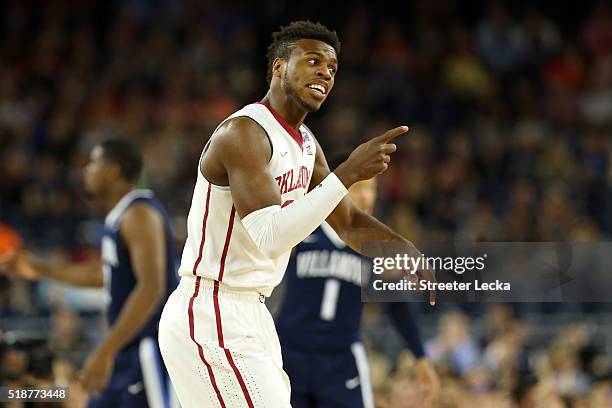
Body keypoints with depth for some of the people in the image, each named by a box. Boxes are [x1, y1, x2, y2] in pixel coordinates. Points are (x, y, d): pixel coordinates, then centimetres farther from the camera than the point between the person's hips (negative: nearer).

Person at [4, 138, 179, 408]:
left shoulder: (139, 214, -16)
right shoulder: (119, 216, 14)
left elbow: (151, 288, -27)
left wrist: (105, 352, -30)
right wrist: (42, 269, 35)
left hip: (150, 351, -10)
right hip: (127, 351, 10)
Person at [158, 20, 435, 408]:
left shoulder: (306, 144, 13)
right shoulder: (244, 133, -17)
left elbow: (349, 222, 23)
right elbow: (270, 237, -29)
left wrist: (405, 249, 4)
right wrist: (348, 173, -30)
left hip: (251, 316, 10)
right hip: (211, 319, -10)